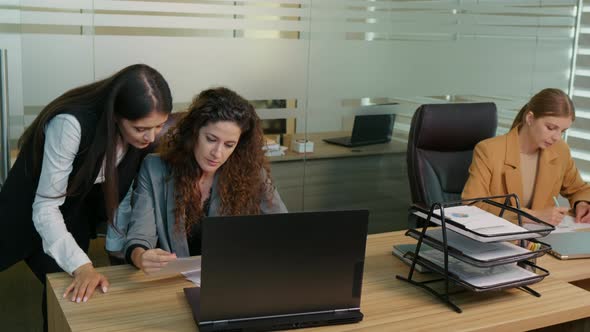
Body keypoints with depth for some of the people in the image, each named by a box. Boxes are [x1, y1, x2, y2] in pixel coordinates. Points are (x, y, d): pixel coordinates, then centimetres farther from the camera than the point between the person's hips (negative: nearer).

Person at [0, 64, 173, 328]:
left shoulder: (144, 131, -20)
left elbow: (123, 188, -7)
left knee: (70, 291, 3)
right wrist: (82, 266, -42)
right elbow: (45, 207, -34)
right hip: (29, 210, -4)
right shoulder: (72, 124, -36)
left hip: (77, 214, 4)